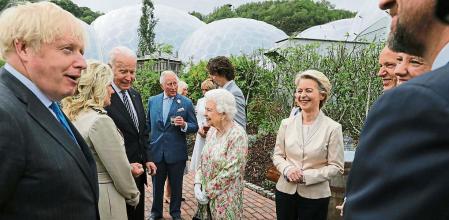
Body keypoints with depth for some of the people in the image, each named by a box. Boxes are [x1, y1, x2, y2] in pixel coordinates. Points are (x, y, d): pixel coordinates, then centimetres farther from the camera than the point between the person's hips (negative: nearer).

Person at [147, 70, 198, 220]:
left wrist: (184, 125, -25)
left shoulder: (186, 103, -7)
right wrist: (147, 146, 9)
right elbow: (148, 124, 12)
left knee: (176, 185, 14)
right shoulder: (152, 101, 2)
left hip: (176, 153, -2)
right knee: (157, 184, 17)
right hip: (156, 151, 2)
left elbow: (194, 127, -4)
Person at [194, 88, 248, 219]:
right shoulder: (212, 131, 4)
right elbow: (203, 160, 9)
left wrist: (208, 192, -15)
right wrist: (197, 184, -5)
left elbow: (231, 172, -21)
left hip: (225, 199, -6)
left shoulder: (237, 135, -19)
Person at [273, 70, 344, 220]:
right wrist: (287, 169, -14)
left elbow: (336, 167, -8)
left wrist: (306, 176, -17)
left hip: (315, 196, -2)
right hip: (285, 191, 3)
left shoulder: (333, 128, -9)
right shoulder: (286, 123, 0)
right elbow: (277, 155, 6)